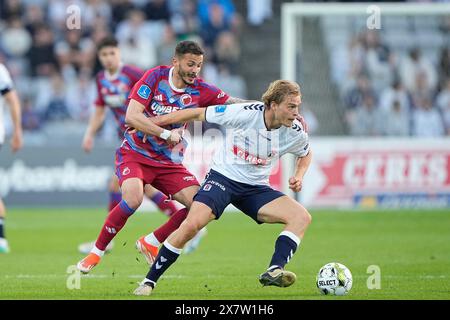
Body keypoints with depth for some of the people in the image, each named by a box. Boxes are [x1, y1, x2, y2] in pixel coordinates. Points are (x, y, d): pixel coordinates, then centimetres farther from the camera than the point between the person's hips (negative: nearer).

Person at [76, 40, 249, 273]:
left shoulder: (200, 91, -3)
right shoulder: (155, 76, -12)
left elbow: (235, 104, -8)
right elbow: (131, 116, -19)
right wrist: (166, 134, -22)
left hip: (169, 162, 4)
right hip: (135, 154, -4)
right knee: (133, 199, -31)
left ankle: (151, 243, 7)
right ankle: (96, 252, -12)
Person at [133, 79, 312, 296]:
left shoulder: (295, 132, -8)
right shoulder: (245, 113, -21)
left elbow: (305, 154, 18)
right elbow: (198, 114, -8)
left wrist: (299, 176, -3)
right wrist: (153, 122, -3)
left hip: (255, 188, 4)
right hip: (223, 177, -4)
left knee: (301, 217, -18)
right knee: (191, 225, -27)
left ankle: (273, 272, -28)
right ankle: (149, 282, -13)